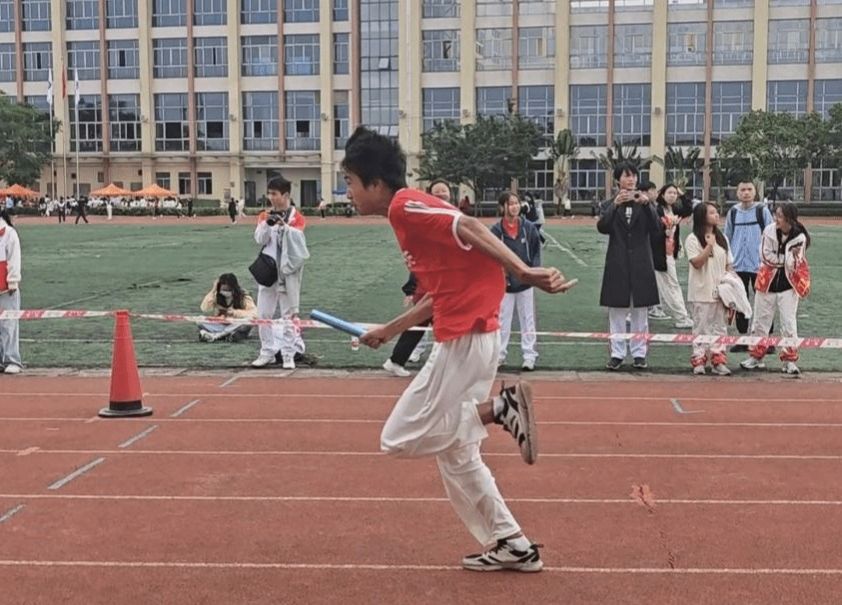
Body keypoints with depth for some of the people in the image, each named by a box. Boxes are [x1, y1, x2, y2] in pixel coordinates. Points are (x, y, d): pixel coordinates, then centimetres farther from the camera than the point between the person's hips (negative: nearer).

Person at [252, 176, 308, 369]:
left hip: (288, 271, -4)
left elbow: (297, 237, -16)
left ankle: (289, 355, 7)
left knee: (290, 313, 2)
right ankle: (267, 352, 16)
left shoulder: (297, 217, -2)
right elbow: (259, 239, -3)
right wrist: (268, 224, -19)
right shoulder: (265, 215, 7)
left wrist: (284, 225, -31)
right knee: (263, 313, 6)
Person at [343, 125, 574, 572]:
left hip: (463, 342, -10)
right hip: (468, 338, 10)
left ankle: (501, 408, -9)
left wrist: (523, 272, -35)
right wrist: (389, 331, 31)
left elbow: (467, 226, -25)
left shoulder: (405, 206, -10)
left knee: (400, 439, -2)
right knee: (455, 453, 18)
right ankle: (514, 546, 22)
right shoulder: (411, 215, 18)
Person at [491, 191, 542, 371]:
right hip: (505, 282, -1)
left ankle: (529, 355, 14)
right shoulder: (496, 230, -6)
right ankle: (499, 355, 16)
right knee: (502, 321, 8)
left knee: (527, 320, 8)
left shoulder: (529, 227, -2)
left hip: (525, 281, 1)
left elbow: (536, 251, 2)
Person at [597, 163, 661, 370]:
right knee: (617, 312, 3)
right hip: (617, 265, -1)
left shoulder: (645, 205, 6)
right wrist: (615, 204, -24)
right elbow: (602, 227, -14)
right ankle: (617, 353, 10)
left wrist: (647, 205, -17)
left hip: (640, 265, 1)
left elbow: (656, 231, -7)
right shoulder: (609, 205, 4)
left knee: (640, 312, 5)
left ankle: (639, 353, 13)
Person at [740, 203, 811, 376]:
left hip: (788, 285, -2)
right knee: (760, 320, 10)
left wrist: (794, 257, -32)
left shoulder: (800, 237, -14)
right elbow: (766, 256, -9)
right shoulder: (769, 231, -10)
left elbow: (793, 267, -14)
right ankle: (756, 356, 22)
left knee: (789, 323, -1)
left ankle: (789, 360, 9)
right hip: (767, 282, 2)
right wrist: (786, 259, -14)